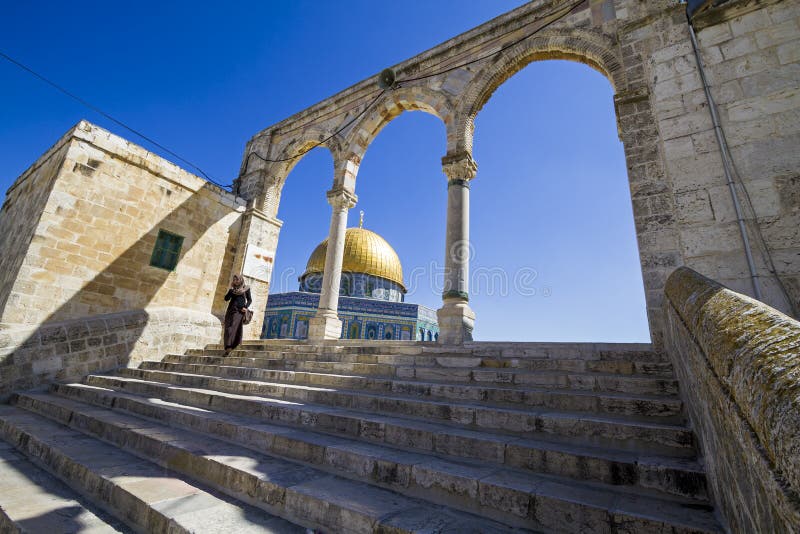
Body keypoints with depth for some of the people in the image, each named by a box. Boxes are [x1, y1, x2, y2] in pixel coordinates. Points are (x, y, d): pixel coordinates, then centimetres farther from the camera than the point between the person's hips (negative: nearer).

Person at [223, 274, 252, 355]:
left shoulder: (246, 289, 8)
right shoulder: (232, 289, 16)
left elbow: (250, 300, 9)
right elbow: (226, 298, 6)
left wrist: (246, 307, -7)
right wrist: (231, 288, 0)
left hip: (239, 311, -4)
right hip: (231, 309, 4)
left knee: (234, 327, -16)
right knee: (228, 327, -6)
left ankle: (229, 347, -23)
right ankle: (228, 347, -5)